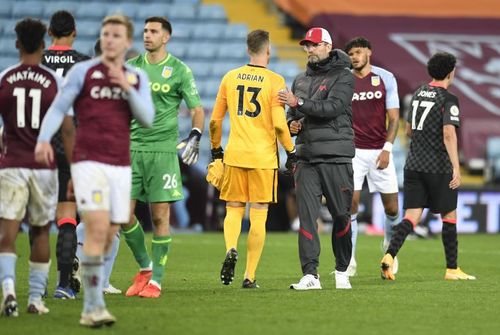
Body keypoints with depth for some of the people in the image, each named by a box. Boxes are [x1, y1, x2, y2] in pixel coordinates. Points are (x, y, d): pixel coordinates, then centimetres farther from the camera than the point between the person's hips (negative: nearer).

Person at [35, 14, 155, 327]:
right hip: (89, 162, -4)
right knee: (97, 229, -18)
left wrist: (126, 86, -12)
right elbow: (58, 108, -5)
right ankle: (93, 307, -17)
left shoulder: (138, 78, 11)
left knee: (108, 237, 4)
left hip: (120, 166, 4)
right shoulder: (82, 71, 0)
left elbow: (147, 118, 0)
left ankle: (92, 304, 17)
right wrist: (44, 140, -22)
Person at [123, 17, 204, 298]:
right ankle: (145, 267, 17)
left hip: (163, 150, -3)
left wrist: (195, 136, -15)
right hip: (132, 148, 3)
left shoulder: (179, 70, 0)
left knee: (161, 215, -4)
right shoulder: (131, 67, 10)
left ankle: (156, 280, 3)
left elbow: (197, 109, 1)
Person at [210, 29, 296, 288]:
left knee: (233, 210, 12)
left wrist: (215, 149, 21)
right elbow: (278, 124, -13)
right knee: (258, 217, 4)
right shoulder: (274, 81, -6)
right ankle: (249, 276, 4)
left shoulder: (230, 78, 5)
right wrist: (290, 151, 0)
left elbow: (215, 121, 9)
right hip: (263, 157, -2)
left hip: (234, 155, 2)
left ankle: (231, 249, -18)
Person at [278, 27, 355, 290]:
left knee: (341, 215, 3)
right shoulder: (301, 80, 18)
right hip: (306, 157, 4)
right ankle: (310, 275, -10)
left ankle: (342, 271, 18)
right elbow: (292, 113, 27)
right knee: (306, 215, -7)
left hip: (336, 157, -4)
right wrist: (292, 123, 4)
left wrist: (299, 104, -21)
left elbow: (333, 107, -16)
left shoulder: (343, 77, -1)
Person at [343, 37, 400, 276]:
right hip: (353, 151, 0)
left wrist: (387, 148, -8)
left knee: (391, 208, 3)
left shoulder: (385, 78, 3)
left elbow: (394, 117, 2)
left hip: (380, 151, 0)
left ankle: (389, 245, 33)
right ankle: (349, 262, -6)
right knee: (350, 205, -11)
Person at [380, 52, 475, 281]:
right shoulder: (448, 100, -10)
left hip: (413, 166, 5)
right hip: (439, 168, -5)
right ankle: (452, 269, 16)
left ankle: (389, 255, -22)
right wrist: (456, 168, -24)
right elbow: (449, 134, -21)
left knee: (411, 217, 0)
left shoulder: (418, 94, 11)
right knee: (449, 215, 10)